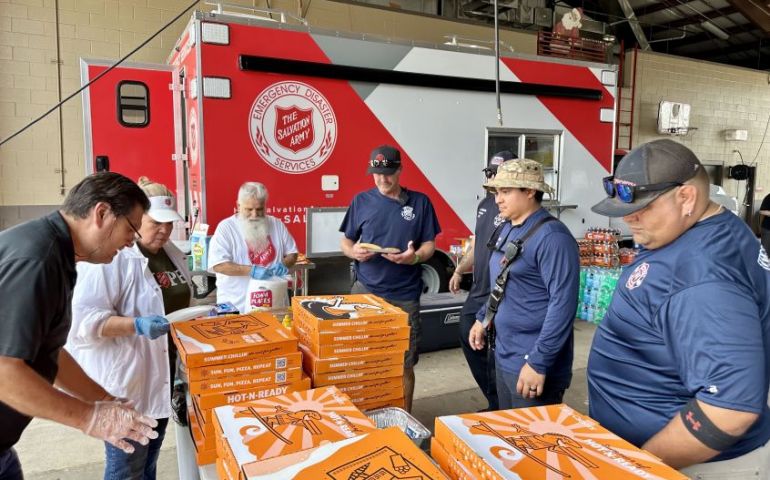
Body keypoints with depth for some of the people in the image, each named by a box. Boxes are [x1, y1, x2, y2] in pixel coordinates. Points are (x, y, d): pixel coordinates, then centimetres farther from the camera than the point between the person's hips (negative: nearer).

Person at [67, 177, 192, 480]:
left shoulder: (173, 255, 8)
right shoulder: (111, 257, -18)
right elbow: (85, 319, -22)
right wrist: (136, 326, -34)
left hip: (163, 376, 8)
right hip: (125, 382, -8)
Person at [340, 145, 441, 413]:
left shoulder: (420, 202, 3)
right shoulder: (362, 201, 5)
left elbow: (429, 245, 3)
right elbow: (345, 241, 9)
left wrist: (415, 256, -19)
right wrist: (353, 251, -14)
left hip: (405, 295, -1)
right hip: (365, 290, 1)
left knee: (404, 363, 6)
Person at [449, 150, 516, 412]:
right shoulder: (485, 203, 9)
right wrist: (460, 270, 16)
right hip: (477, 292, 10)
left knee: (494, 357, 0)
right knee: (468, 341, 19)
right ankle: (495, 402, 36)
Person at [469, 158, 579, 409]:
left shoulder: (551, 236, -20)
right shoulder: (508, 229, 8)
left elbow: (563, 303, -25)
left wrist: (539, 363, -25)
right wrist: (483, 318, 17)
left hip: (532, 363, -8)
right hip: (503, 356, 9)